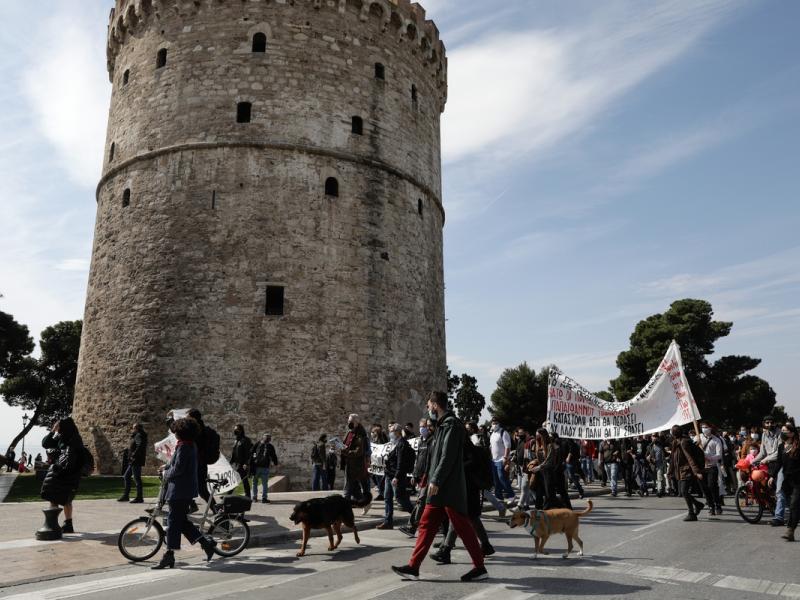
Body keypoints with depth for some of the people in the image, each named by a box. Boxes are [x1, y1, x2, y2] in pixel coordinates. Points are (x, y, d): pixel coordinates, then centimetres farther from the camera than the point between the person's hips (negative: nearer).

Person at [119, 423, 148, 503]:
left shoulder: (139, 436, -13)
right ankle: (126, 496, 22)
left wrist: (133, 455, -24)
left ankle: (139, 498, -1)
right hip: (133, 461, 11)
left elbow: (140, 446, -28)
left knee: (137, 478, -6)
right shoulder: (136, 436, 18)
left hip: (136, 461, -11)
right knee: (126, 477, 16)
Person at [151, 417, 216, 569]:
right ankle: (206, 543, 16)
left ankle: (169, 556, 4)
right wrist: (167, 467, 21)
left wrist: (166, 475, -5)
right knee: (182, 521, 15)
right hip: (187, 489, 10)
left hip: (180, 490, -10)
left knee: (173, 522, -2)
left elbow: (178, 469, -22)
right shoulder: (191, 445, 13)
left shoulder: (184, 447, -19)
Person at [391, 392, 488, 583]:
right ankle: (413, 567, 13)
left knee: (462, 527, -1)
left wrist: (436, 481, -22)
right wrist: (433, 480, 20)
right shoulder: (443, 424, 16)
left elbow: (448, 456, -21)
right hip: (441, 488, 10)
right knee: (426, 524, 9)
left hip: (449, 488, -10)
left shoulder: (451, 424, -14)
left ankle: (480, 568, 10)